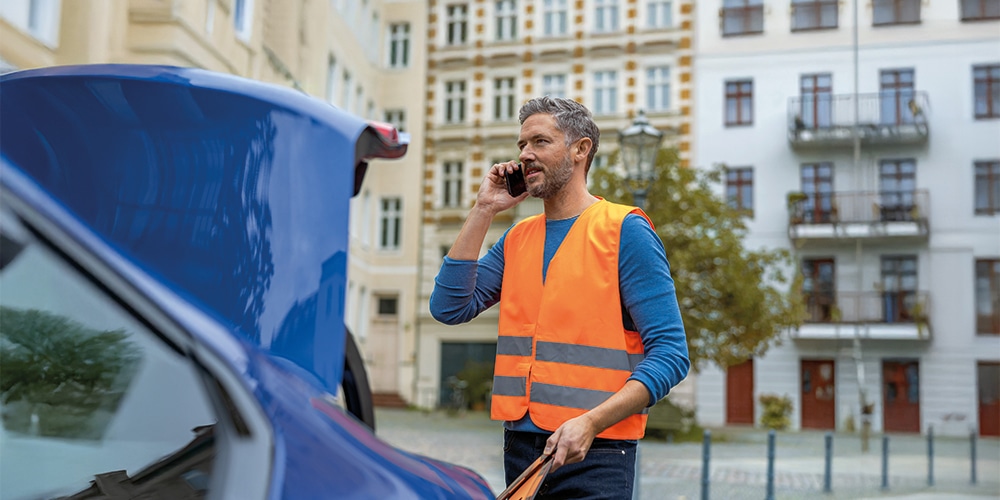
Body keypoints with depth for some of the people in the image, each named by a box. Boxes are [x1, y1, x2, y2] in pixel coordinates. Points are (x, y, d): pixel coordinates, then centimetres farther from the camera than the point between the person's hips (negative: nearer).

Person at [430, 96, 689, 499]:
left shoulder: (625, 231, -6)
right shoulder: (517, 238, 12)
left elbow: (670, 353, -11)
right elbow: (449, 307, 1)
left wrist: (591, 422, -22)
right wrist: (483, 210, 1)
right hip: (519, 448, 5)